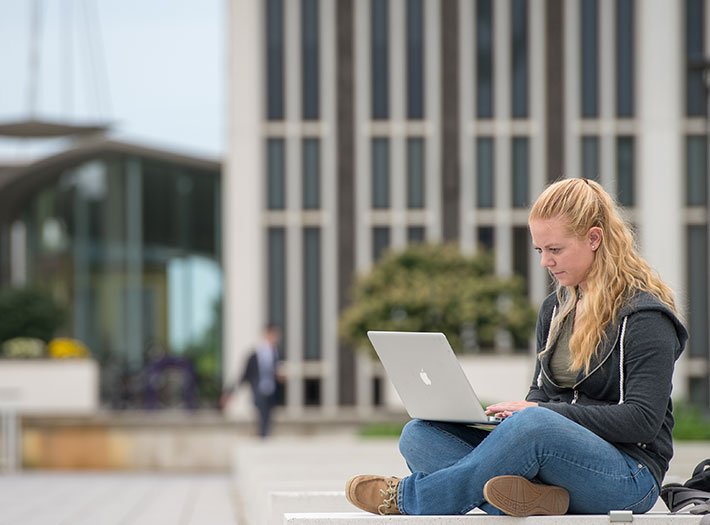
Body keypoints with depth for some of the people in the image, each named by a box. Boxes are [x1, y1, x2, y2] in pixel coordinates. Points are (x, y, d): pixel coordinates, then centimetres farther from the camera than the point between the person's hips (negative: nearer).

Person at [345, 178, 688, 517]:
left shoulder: (645, 317, -7)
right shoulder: (554, 309, 17)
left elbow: (643, 420, -15)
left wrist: (539, 412, -19)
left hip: (630, 474, -8)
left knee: (535, 424, -40)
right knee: (418, 435, -9)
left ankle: (410, 497, -22)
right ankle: (529, 498, -35)